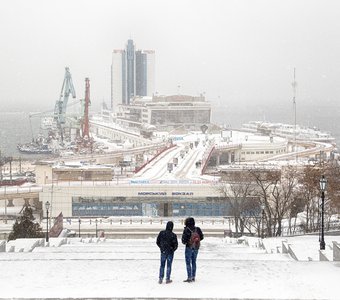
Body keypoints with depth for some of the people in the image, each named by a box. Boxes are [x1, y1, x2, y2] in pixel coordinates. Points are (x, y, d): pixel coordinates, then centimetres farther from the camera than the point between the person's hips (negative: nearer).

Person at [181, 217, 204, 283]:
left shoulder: (186, 230, -15)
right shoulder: (197, 229, -1)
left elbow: (184, 239, -15)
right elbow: (202, 237, 6)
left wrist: (184, 242, 6)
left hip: (189, 247, -5)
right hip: (196, 248, 5)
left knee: (188, 263, 1)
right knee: (194, 262, 15)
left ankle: (189, 278, -4)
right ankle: (193, 277, 18)